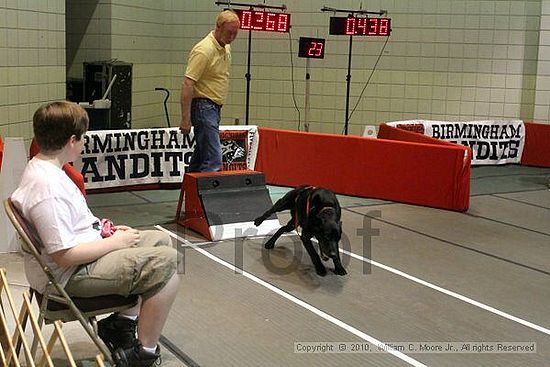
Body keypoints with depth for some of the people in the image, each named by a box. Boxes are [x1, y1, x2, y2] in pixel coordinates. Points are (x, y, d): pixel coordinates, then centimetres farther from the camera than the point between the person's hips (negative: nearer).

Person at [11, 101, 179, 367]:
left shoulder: (39, 166, 5)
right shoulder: (47, 188, -27)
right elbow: (65, 255, -27)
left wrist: (102, 230, 8)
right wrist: (115, 242, -15)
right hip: (71, 275, -11)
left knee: (160, 240, 15)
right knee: (165, 262, -18)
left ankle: (121, 322, 19)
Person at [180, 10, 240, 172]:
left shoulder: (226, 47, 10)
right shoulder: (204, 50, -19)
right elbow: (187, 84, -23)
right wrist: (185, 119, -27)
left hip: (214, 107, 9)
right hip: (203, 105, -9)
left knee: (201, 154, 15)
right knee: (213, 159, -15)